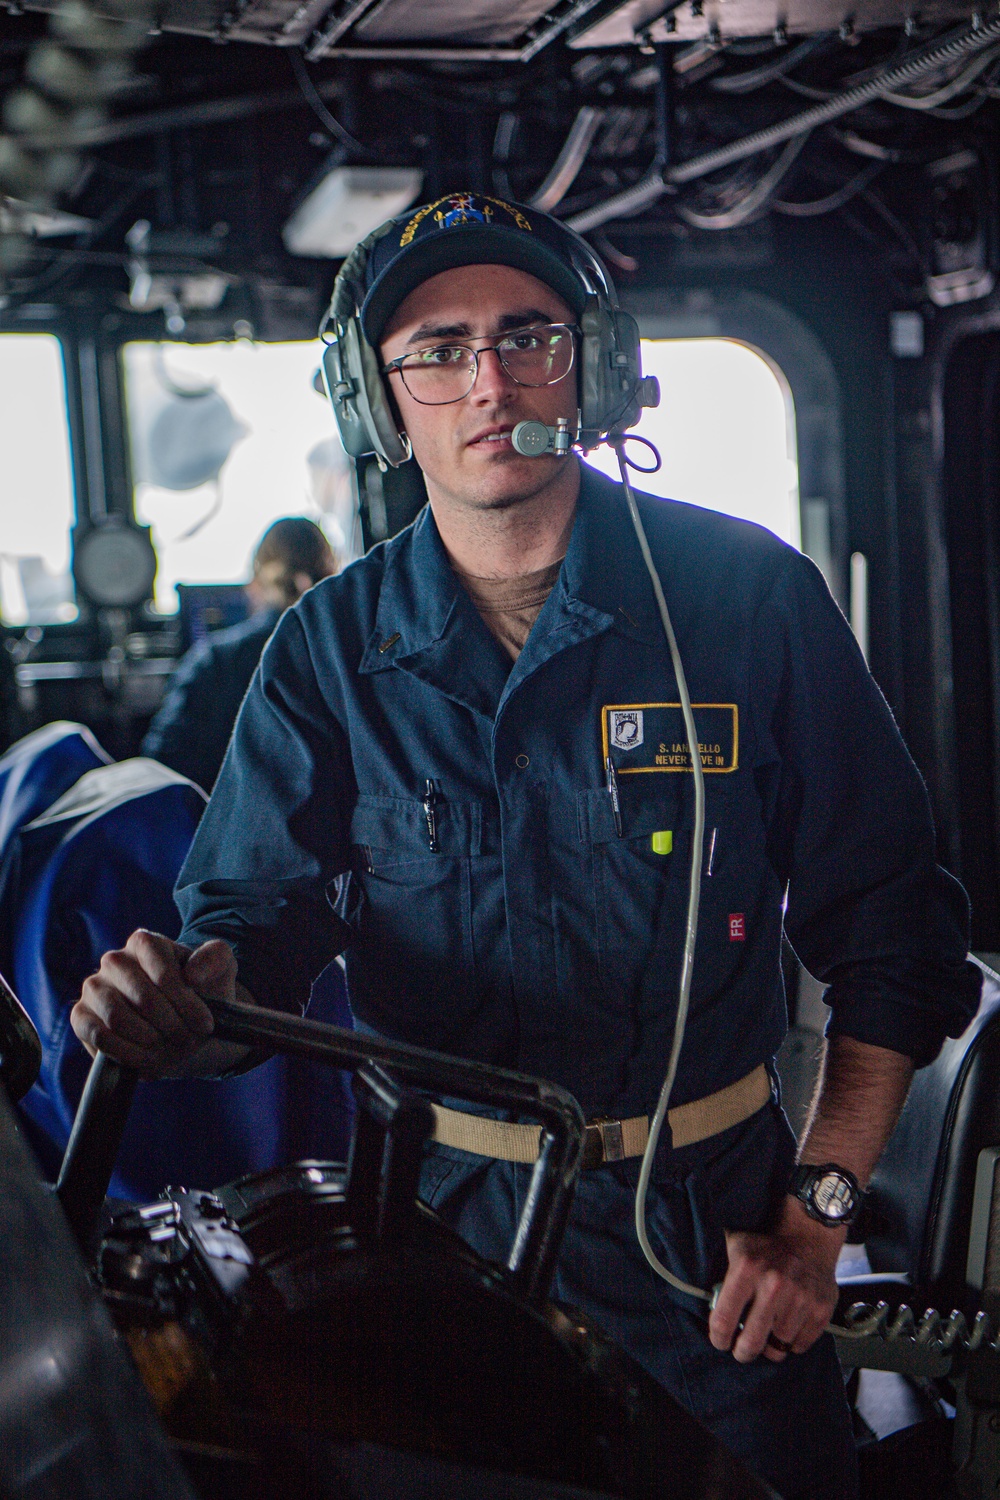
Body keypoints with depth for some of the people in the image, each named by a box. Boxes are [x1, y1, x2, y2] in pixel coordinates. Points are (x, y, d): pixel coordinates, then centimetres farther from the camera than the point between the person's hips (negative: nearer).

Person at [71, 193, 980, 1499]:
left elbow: (889, 926, -4)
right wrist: (186, 1006, -31)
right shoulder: (330, 648, -1)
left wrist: (820, 1204, -10)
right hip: (446, 1222, 1)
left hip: (715, 1230, -1)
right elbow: (257, 919, -7)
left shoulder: (749, 595, -7)